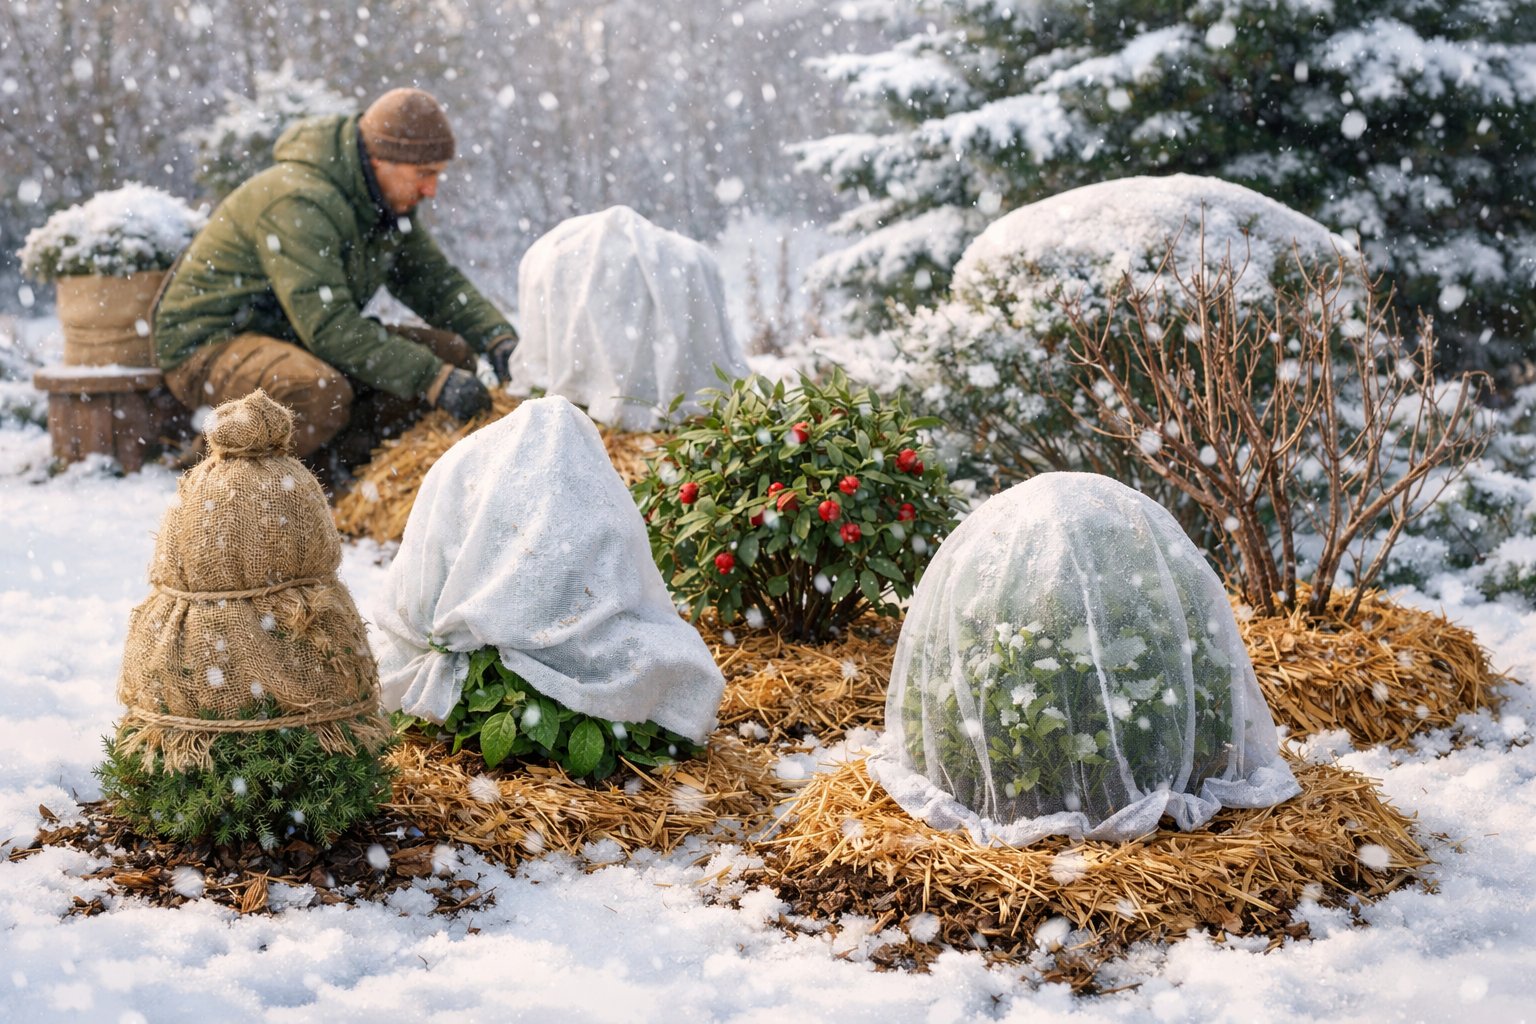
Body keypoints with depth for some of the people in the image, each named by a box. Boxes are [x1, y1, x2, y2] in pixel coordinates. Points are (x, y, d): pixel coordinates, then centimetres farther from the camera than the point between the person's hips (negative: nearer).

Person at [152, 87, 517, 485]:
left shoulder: (388, 200, 2)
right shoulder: (298, 203, -27)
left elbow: (435, 280, 9)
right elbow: (328, 326, -33)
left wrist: (498, 338, -9)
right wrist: (431, 379, -36)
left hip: (297, 339, 9)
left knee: (451, 353, -5)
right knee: (322, 393, -41)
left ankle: (321, 469, -8)